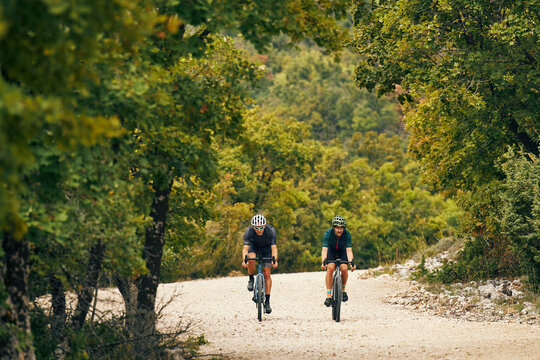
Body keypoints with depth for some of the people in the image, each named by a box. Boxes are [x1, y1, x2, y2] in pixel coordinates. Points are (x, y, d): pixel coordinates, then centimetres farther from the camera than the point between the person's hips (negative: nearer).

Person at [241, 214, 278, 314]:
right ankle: (251, 279, -6)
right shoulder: (249, 231, -33)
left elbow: (274, 248, -40)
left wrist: (274, 260, -57)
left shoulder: (271, 231, -34)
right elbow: (245, 248, -40)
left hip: (266, 247, 0)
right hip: (254, 245, 0)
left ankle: (267, 301, -3)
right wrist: (244, 260, -57)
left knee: (266, 274, -9)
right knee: (251, 259, -34)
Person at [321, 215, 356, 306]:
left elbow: (349, 250, -36)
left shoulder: (347, 234, -30)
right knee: (330, 268, -25)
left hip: (342, 250, 1)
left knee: (344, 268, -22)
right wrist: (323, 262, -56)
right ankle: (328, 295, -21)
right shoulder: (328, 233, -32)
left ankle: (343, 290, 4)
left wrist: (351, 263, -53)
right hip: (331, 249, -1)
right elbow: (324, 250, -40)